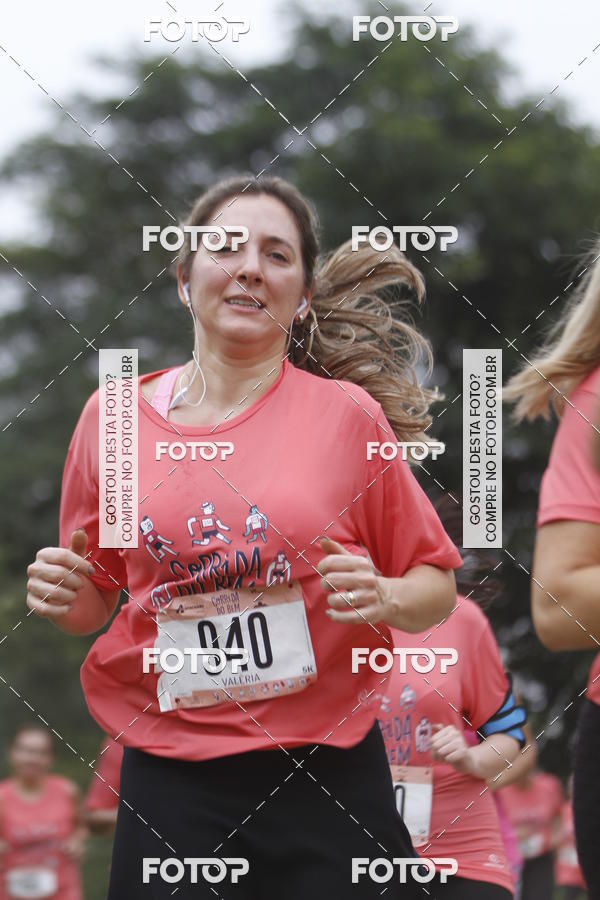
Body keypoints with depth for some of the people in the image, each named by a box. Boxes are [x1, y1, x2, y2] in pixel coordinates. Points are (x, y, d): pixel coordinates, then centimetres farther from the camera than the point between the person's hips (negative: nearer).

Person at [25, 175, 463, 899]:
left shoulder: (348, 415, -1)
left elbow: (437, 587, 7)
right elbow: (93, 606, 17)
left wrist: (382, 597, -14)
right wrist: (60, 596, -5)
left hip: (327, 781, -1)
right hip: (167, 789, 1)